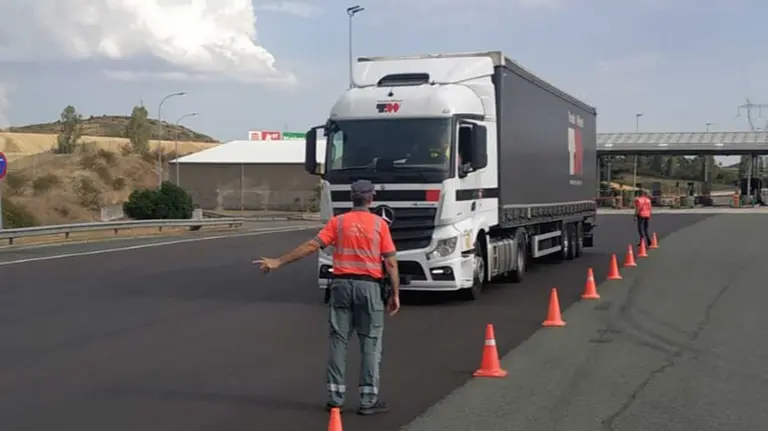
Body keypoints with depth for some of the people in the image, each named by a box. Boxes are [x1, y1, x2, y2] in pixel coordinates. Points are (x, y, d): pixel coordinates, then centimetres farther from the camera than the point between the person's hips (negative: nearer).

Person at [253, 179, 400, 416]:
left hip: (341, 284, 2)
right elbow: (390, 262, -4)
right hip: (369, 286, -2)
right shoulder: (380, 224, -1)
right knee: (370, 343, 4)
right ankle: (369, 400, 4)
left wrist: (278, 262, -3)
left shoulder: (338, 222, 2)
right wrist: (395, 293, 2)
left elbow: (311, 246, -6)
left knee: (338, 341, 8)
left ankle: (335, 396, 10)